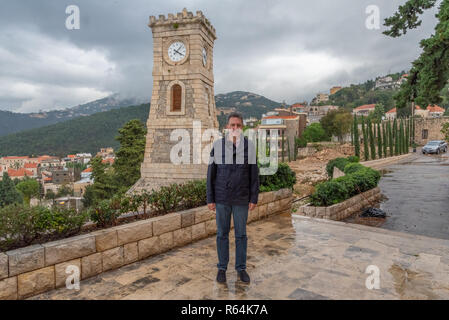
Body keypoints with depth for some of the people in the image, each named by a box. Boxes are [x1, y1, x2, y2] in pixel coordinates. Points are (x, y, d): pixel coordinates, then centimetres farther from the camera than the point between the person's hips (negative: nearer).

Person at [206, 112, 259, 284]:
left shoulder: (249, 146, -3)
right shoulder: (217, 145, -5)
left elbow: (254, 174, -1)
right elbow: (211, 174, -2)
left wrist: (254, 199, -4)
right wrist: (210, 199, -4)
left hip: (241, 198, 1)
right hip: (222, 197, 0)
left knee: (241, 233, 9)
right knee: (222, 233, 9)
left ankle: (241, 268, 27)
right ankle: (222, 268, 26)